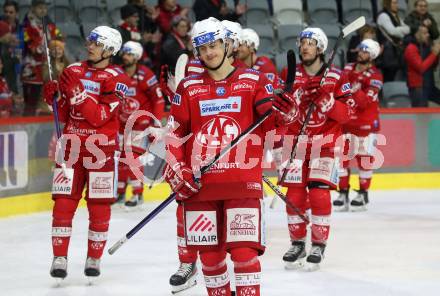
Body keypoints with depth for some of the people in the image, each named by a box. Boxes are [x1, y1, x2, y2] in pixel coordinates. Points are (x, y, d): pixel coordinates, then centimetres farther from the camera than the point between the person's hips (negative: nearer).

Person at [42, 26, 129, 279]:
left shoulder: (116, 78, -5)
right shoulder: (73, 71, 10)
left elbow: (100, 116, -16)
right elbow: (64, 115, 13)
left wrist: (77, 92, -22)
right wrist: (55, 97, -5)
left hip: (101, 147, -4)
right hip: (72, 144, 4)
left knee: (99, 206, 2)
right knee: (63, 203, -3)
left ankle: (94, 259, 14)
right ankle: (60, 258, 1)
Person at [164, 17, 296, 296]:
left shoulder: (253, 80, 5)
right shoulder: (188, 87, 10)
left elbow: (269, 120, 2)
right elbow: (174, 132, 10)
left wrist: (283, 111, -21)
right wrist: (177, 171, 0)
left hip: (243, 181, -2)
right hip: (200, 183, 2)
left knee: (244, 250, -9)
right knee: (209, 252, 8)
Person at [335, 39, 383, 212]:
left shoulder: (375, 76, -10)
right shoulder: (348, 69, 7)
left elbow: (365, 102, -20)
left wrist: (356, 91, -34)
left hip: (366, 123, -5)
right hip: (346, 120, 5)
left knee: (364, 157, 0)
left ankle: (363, 194, 11)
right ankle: (343, 193, 8)